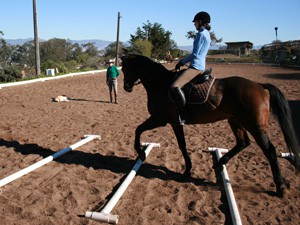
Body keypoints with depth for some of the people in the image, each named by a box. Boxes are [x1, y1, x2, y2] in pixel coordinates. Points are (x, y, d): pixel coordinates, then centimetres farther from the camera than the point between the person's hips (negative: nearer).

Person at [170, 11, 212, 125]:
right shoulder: (206, 34, 18)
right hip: (200, 66, 11)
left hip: (196, 66, -11)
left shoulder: (202, 34, -12)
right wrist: (183, 61, 18)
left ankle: (182, 116, -26)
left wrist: (182, 62, -3)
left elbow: (195, 54, -15)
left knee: (175, 87, -27)